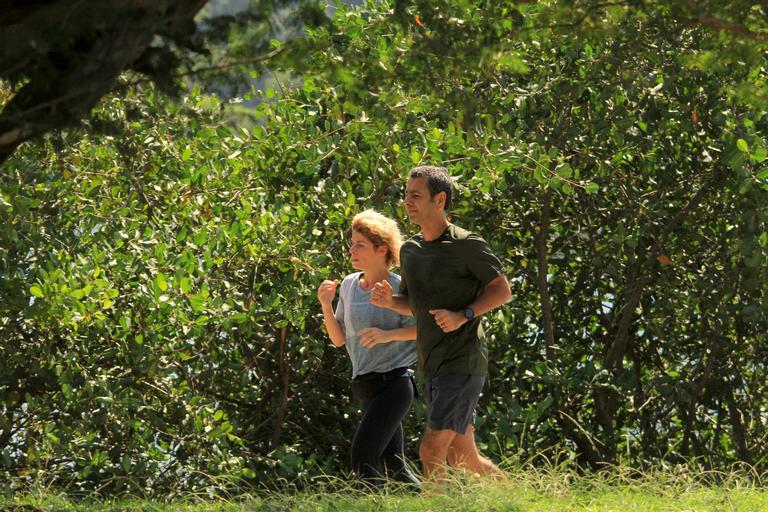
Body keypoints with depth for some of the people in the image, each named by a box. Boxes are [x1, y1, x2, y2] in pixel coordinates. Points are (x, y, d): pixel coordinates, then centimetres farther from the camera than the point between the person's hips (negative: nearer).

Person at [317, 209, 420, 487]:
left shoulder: (398, 289, -11)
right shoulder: (349, 285, 8)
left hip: (393, 382, -8)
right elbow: (339, 339, 13)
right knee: (393, 467, 13)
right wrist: (326, 305, -2)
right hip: (365, 385, 8)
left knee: (362, 456, -19)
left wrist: (387, 334, -20)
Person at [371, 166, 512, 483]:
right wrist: (389, 301, 2)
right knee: (463, 458, 12)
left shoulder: (467, 245, -9)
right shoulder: (410, 250, 13)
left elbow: (502, 291, -4)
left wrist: (463, 315, -18)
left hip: (463, 364, -8)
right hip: (433, 368, 8)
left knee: (431, 451, -16)